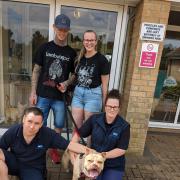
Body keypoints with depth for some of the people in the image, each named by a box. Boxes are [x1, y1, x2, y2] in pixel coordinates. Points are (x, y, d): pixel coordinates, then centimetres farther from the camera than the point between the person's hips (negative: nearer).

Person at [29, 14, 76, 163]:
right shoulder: (45, 48, 2)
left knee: (59, 125, 12)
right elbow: (36, 71, 3)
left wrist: (67, 83, -13)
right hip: (43, 95, 0)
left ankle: (53, 149, 36)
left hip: (60, 97, 1)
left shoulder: (71, 53, 3)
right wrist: (33, 92, -3)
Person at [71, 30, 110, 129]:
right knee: (75, 126, 12)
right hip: (78, 93, 5)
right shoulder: (79, 58, 7)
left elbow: (104, 84, -8)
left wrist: (104, 102, -6)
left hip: (93, 95, -5)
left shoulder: (101, 59, -9)